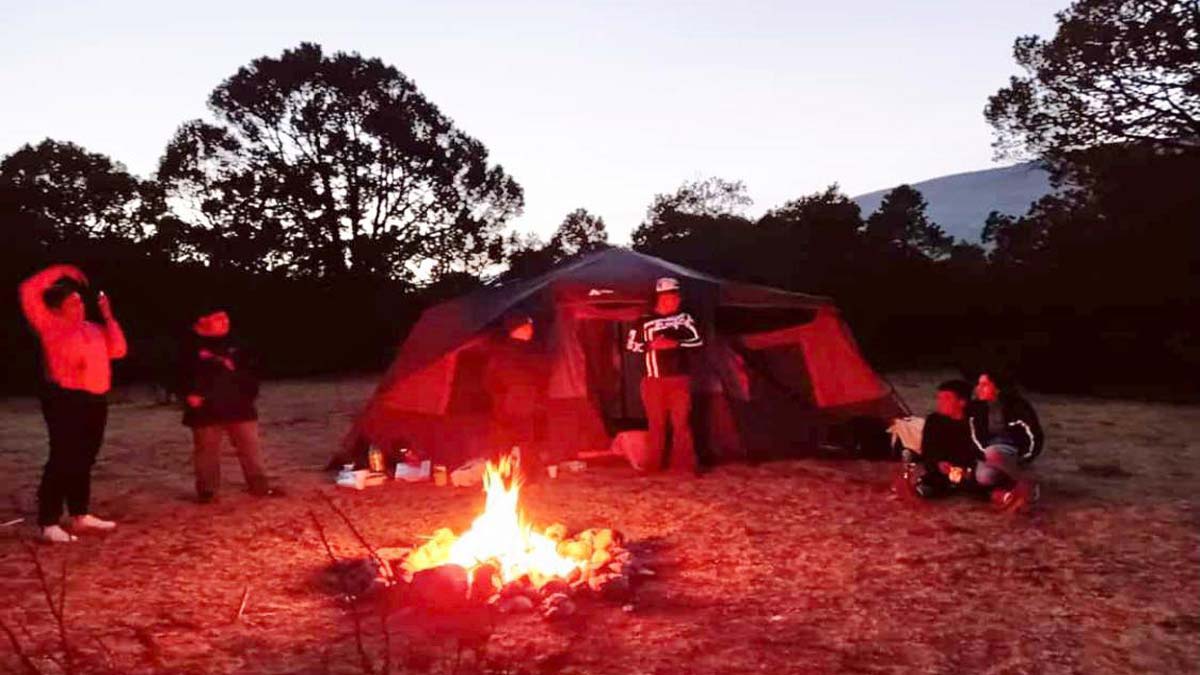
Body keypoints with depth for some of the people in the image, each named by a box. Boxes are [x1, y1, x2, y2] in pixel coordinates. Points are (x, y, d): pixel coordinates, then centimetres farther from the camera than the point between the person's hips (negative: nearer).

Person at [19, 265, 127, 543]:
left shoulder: (93, 329, 18)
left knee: (84, 460, 12)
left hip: (95, 401, 7)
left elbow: (118, 350, 9)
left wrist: (108, 316, 7)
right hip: (65, 400, -7)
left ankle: (80, 515, 21)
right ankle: (49, 523, -4)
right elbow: (29, 292, -9)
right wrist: (58, 273, -1)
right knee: (63, 460, -9)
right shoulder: (51, 327, 0)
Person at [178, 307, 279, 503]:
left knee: (250, 447, 5)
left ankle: (259, 485, 12)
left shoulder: (235, 346, 11)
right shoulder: (193, 347, 0)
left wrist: (251, 394, 6)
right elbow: (184, 375, -1)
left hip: (238, 406, 3)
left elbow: (250, 371, 16)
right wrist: (189, 394, -14)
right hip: (206, 409, -3)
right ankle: (207, 491, 14)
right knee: (207, 450, 4)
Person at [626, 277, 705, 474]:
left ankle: (684, 463, 4)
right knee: (657, 422, 6)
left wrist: (676, 344, -15)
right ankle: (655, 464, 14)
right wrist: (651, 346, -14)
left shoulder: (685, 318, 5)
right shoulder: (645, 321, 1)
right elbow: (631, 346, 3)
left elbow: (698, 342, 0)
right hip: (654, 379, 0)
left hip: (679, 378, 0)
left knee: (682, 421, -1)